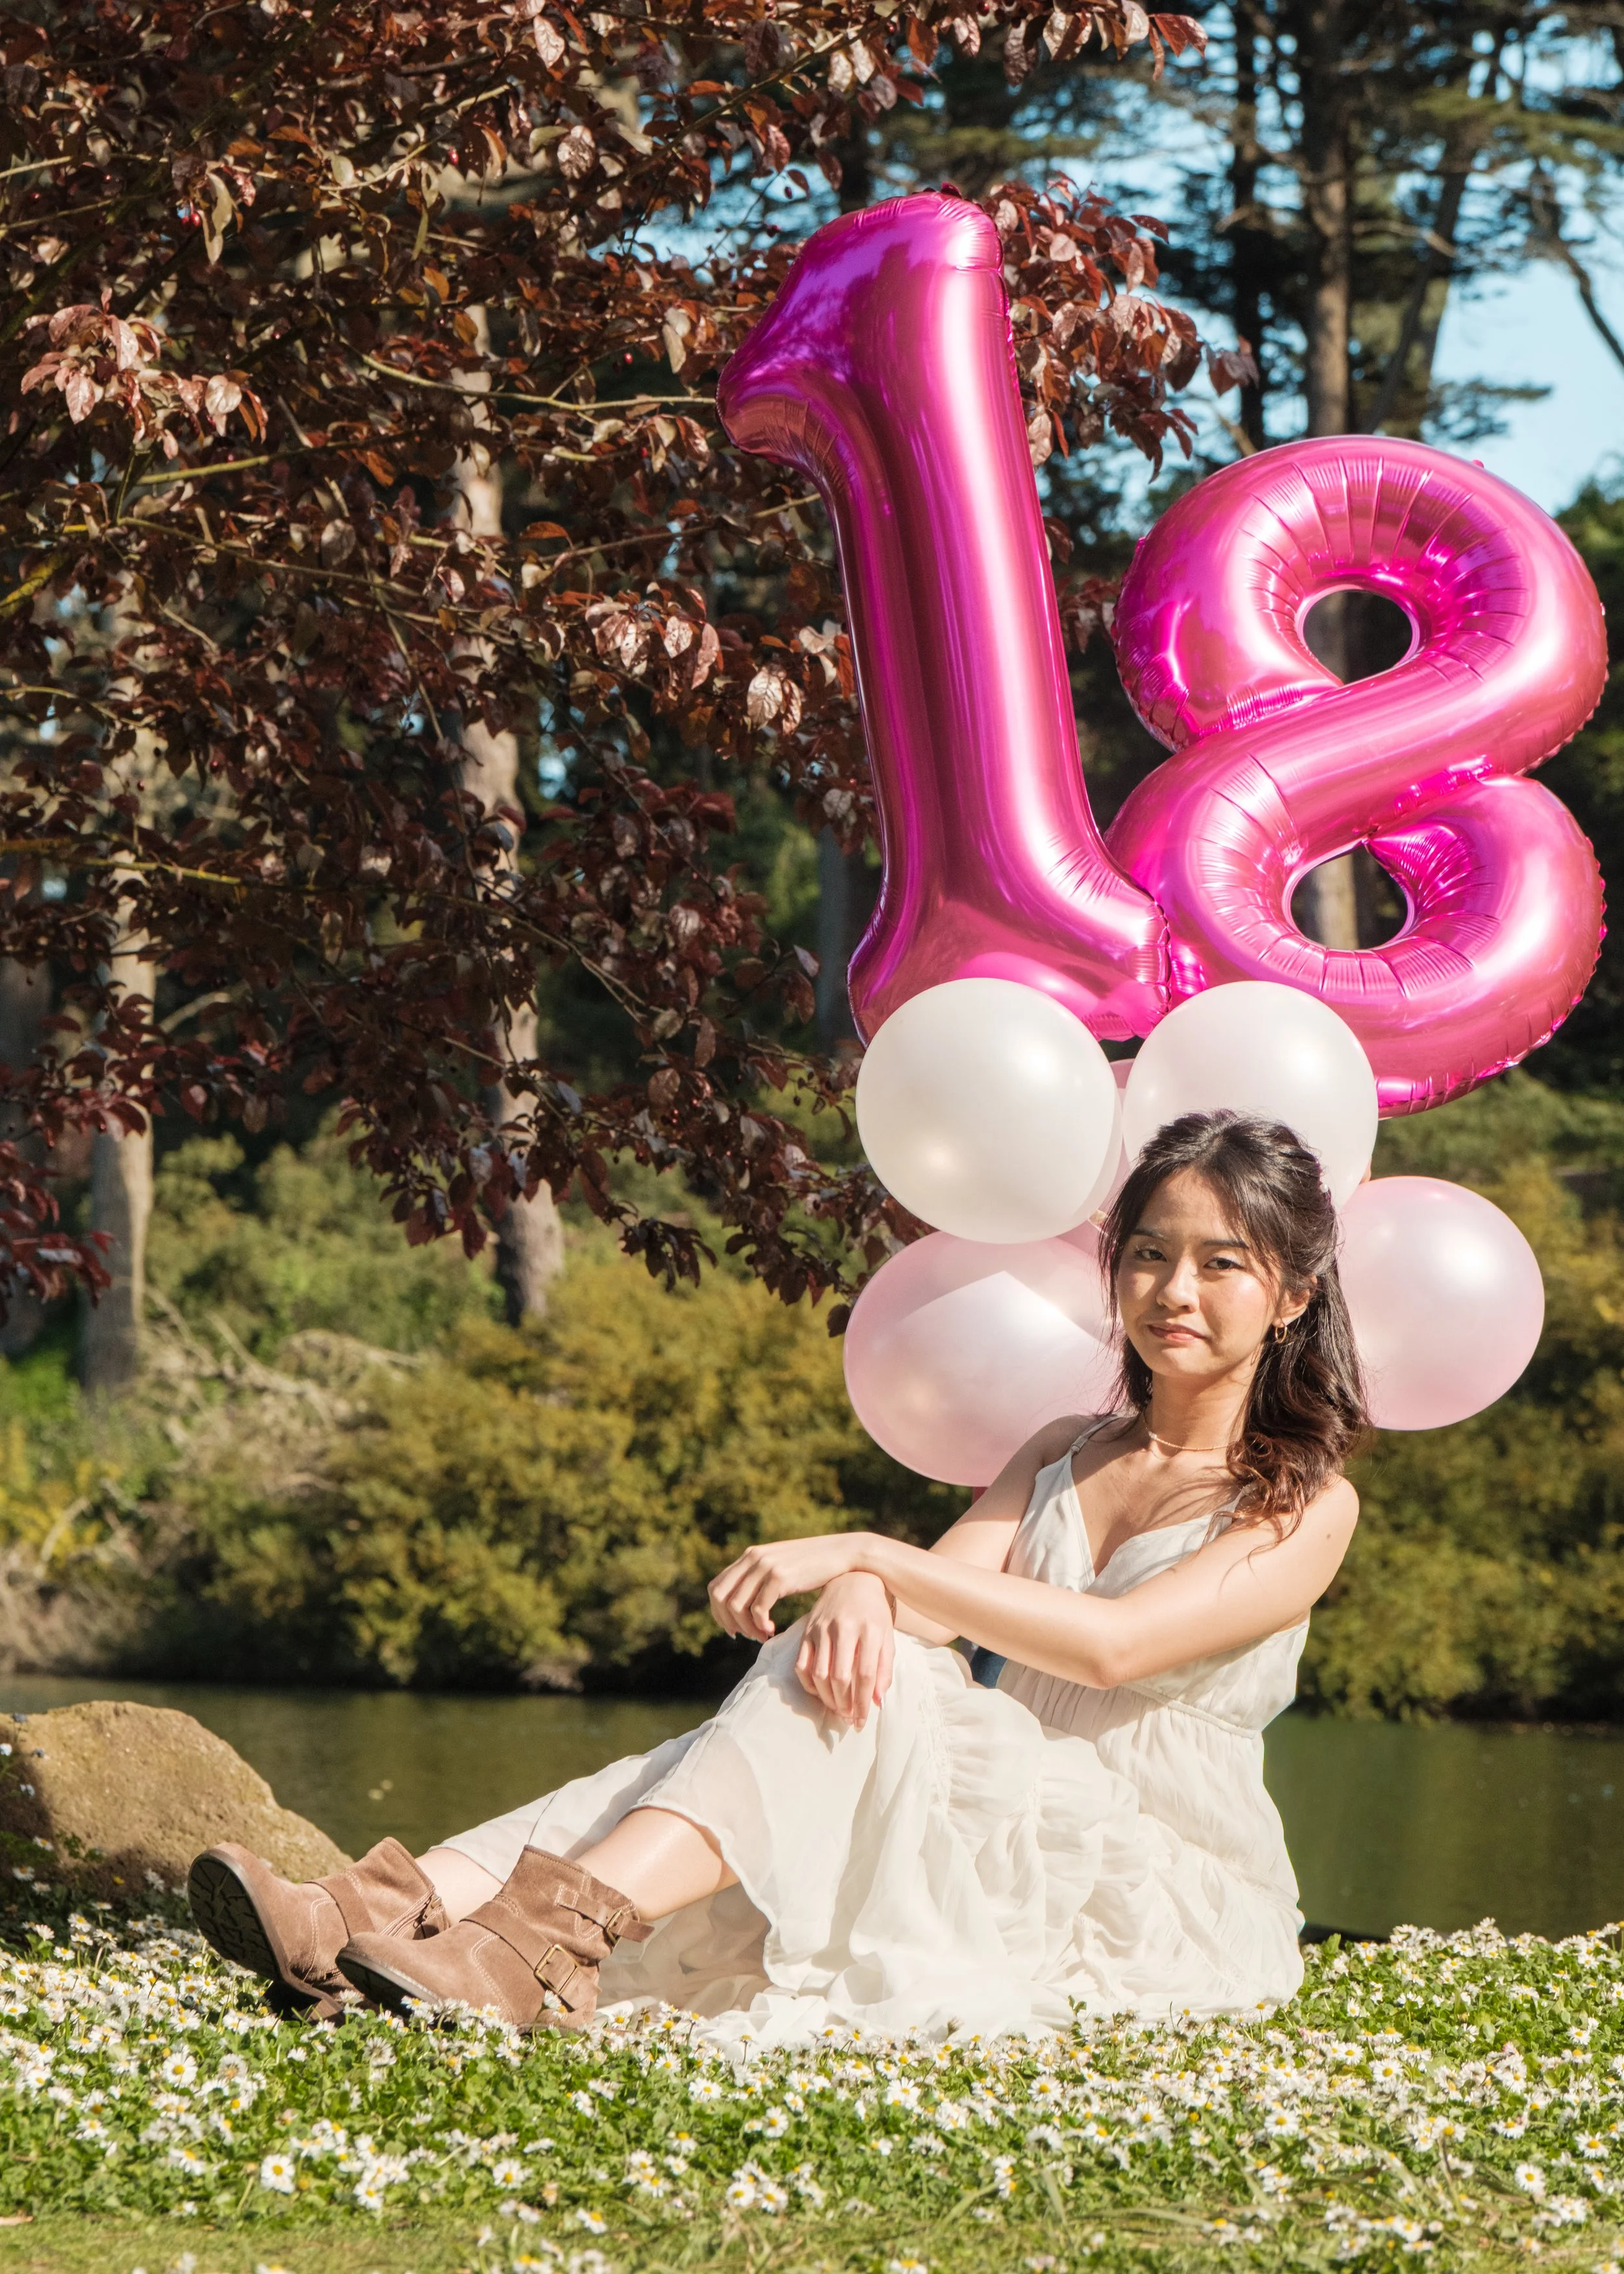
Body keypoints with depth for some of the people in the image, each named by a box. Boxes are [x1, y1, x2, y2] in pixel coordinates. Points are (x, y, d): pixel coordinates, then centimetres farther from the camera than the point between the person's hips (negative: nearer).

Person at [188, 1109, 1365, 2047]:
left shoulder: (1306, 1504, 2)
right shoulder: (1062, 1457, 22)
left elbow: (1112, 1642, -15)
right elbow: (939, 1593, 3)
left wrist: (863, 1552, -19)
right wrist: (859, 1593, -22)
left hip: (1157, 1901, -5)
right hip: (1012, 1835, 5)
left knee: (853, 1696, -29)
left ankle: (542, 1945, -49)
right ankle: (385, 1913, -44)